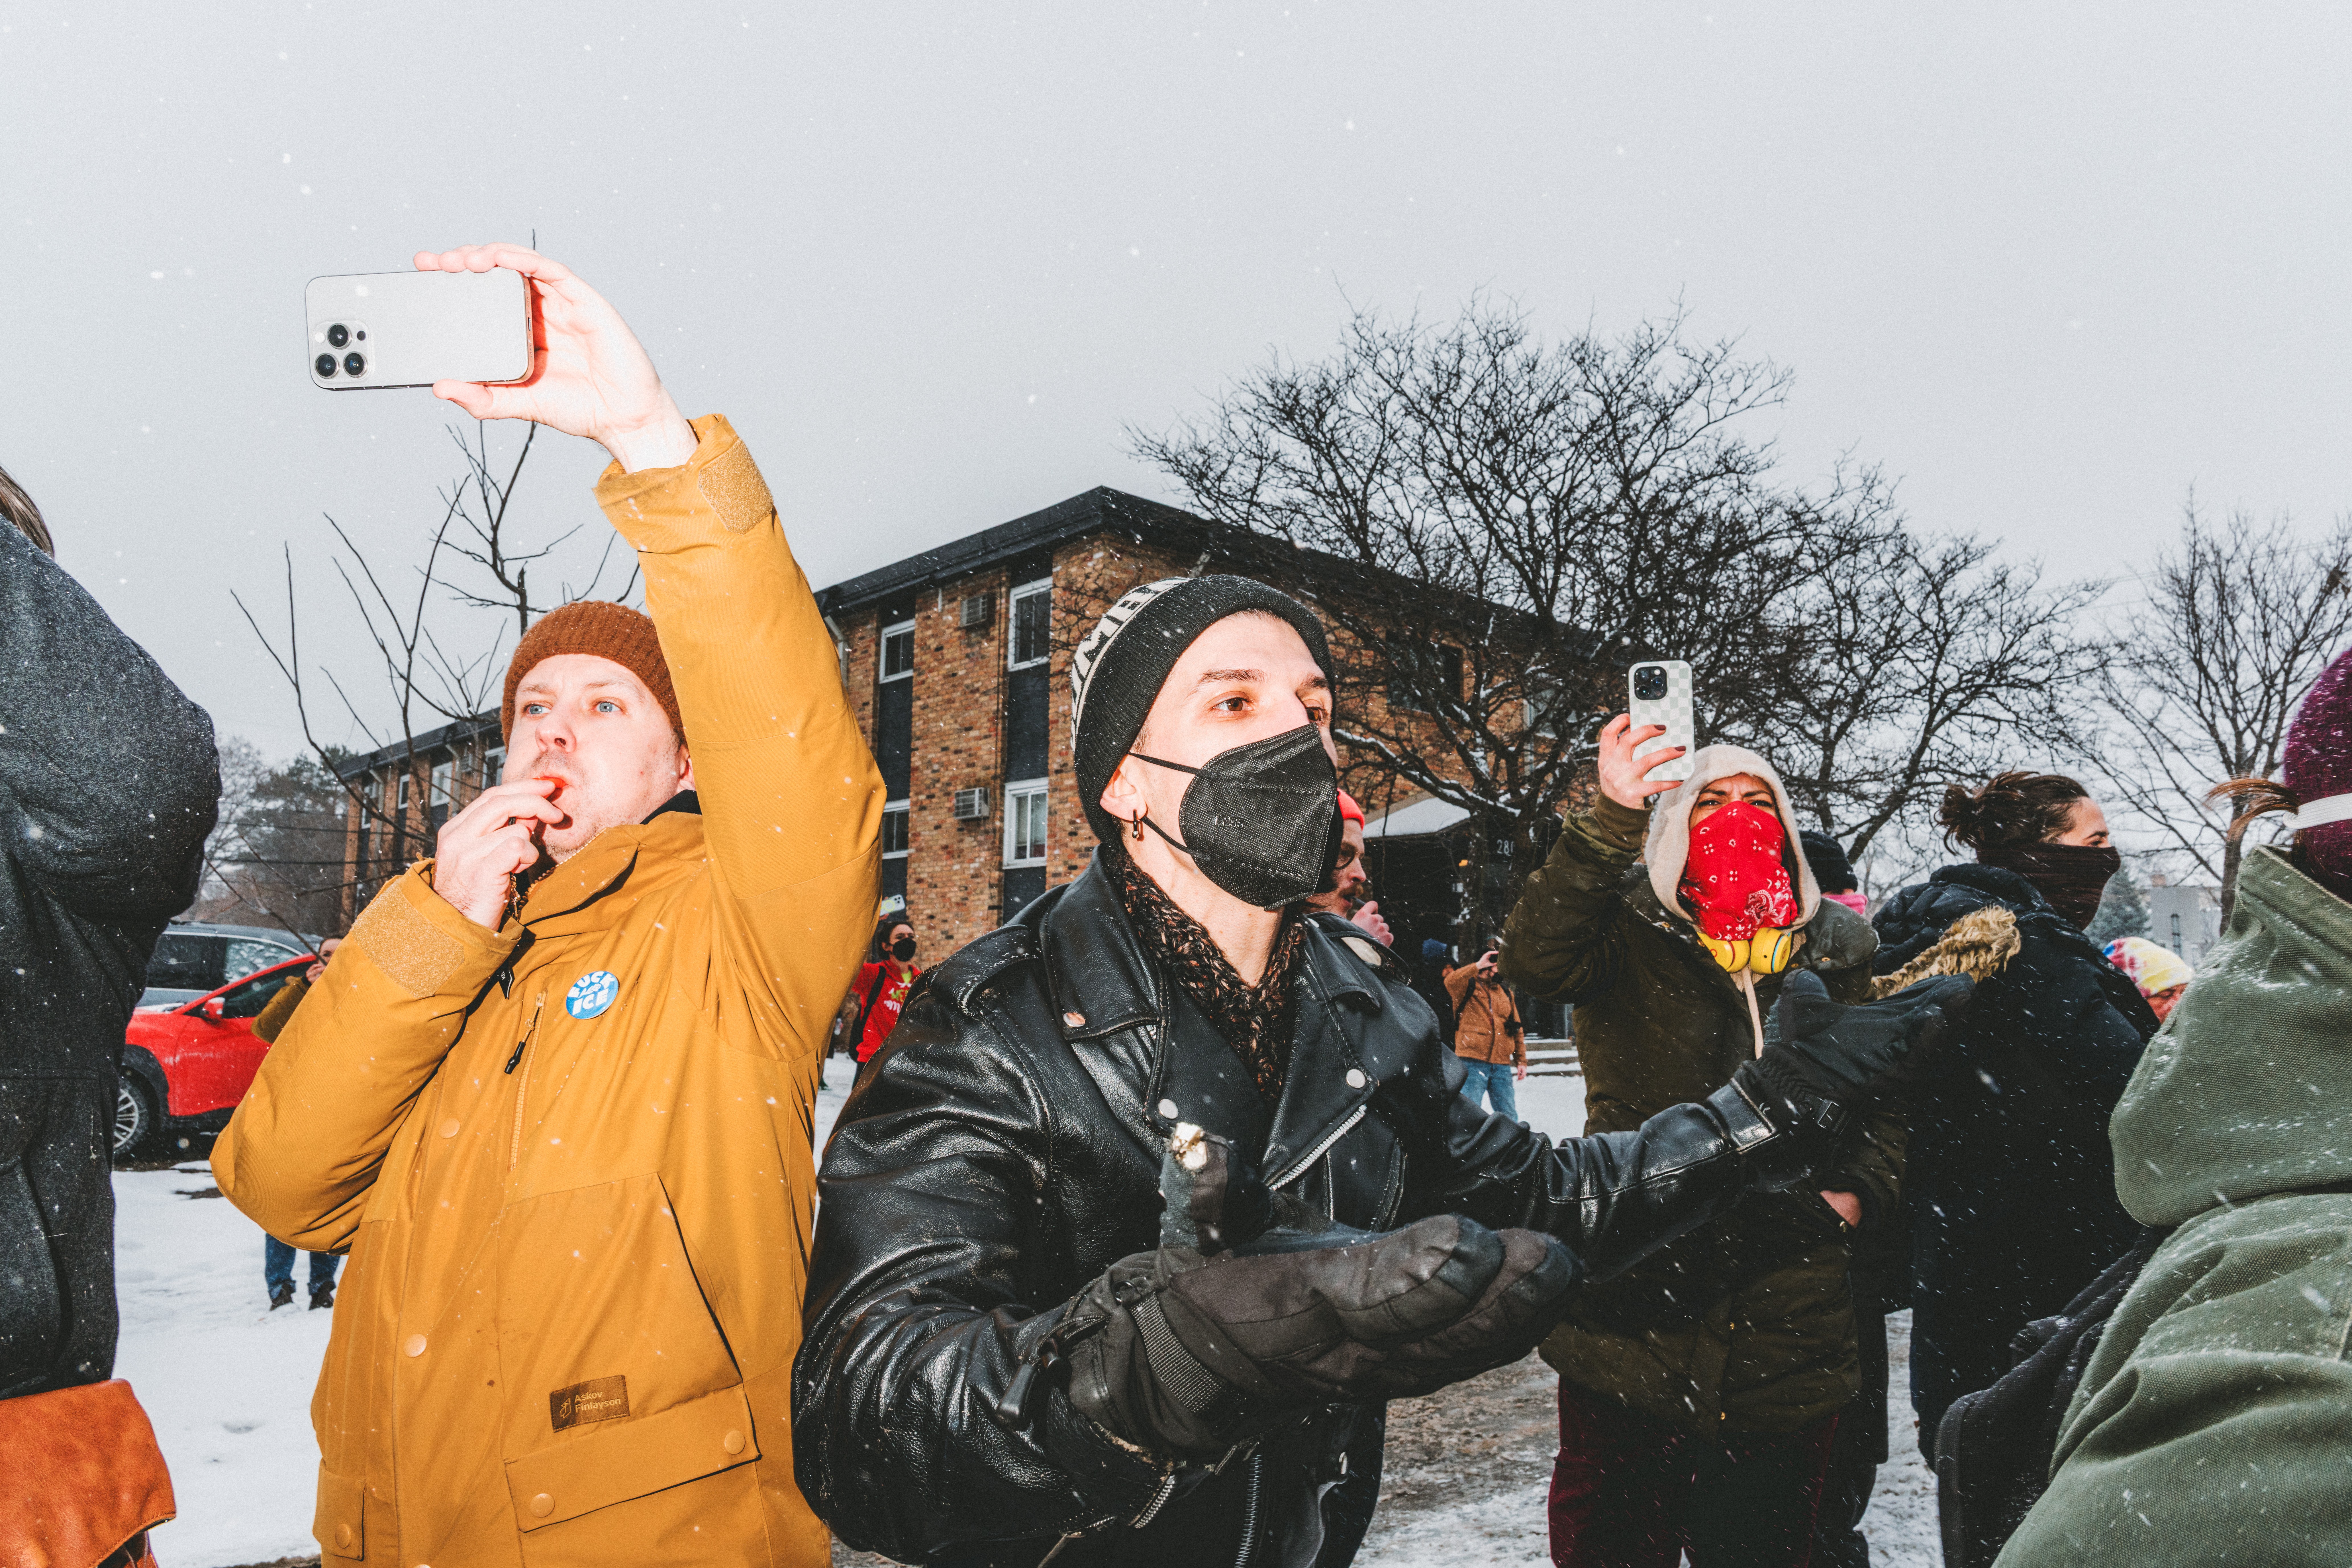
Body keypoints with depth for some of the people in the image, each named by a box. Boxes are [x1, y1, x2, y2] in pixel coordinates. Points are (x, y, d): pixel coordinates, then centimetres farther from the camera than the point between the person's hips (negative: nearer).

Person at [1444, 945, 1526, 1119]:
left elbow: (1517, 1030, 21)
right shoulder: (1467, 987, 4)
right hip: (1473, 1061, -5)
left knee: (1509, 1116, 9)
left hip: (1502, 1065, 5)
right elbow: (1451, 981, -22)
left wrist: (1521, 1060, 15)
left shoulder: (1506, 993, 19)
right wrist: (1477, 967, -22)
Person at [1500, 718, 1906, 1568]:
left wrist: (1854, 1195, -2)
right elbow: (1536, 961, -21)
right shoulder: (1628, 929, 0)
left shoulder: (1833, 947, 11)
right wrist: (1610, 819, -28)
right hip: (1633, 1299, -3)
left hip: (1788, 1322, 3)